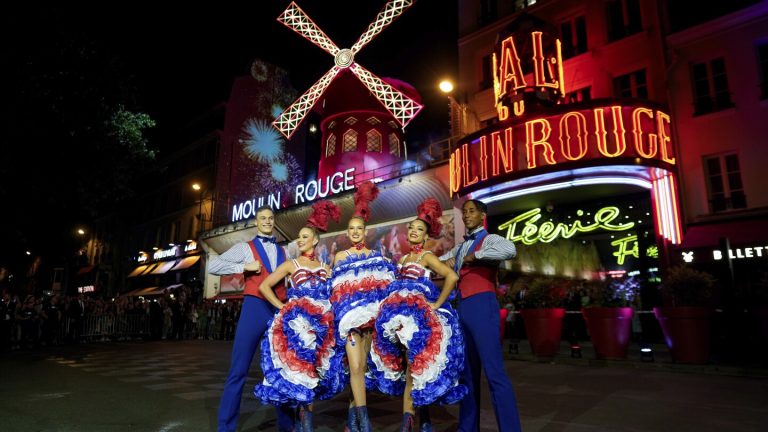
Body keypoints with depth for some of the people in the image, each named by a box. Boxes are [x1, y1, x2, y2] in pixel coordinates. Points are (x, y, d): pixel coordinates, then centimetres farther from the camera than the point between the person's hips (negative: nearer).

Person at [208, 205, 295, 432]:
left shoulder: (283, 252, 17)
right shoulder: (245, 247, 6)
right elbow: (213, 266, -4)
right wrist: (244, 267, -11)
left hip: (280, 311, 4)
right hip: (255, 308, -3)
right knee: (239, 370, -1)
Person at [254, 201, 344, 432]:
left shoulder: (325, 267, 15)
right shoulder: (291, 265, 8)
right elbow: (264, 286, 3)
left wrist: (329, 309, -2)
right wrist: (282, 307, -4)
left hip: (322, 325, 3)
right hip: (297, 322, -3)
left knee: (315, 370, 5)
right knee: (298, 369, -6)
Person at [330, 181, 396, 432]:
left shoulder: (377, 256, 13)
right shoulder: (340, 256, 11)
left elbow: (387, 285, 7)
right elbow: (336, 289, 6)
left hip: (373, 315, 2)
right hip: (349, 315, -2)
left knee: (363, 366, 3)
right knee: (355, 366, -11)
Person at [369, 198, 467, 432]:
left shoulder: (427, 256, -3)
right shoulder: (403, 258, 18)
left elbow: (452, 276, -16)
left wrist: (437, 304, -14)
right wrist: (393, 306, 2)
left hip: (419, 313, -7)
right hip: (401, 313, 7)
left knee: (415, 363, -4)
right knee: (412, 364, 10)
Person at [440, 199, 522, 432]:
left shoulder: (489, 239, -1)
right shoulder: (459, 247, 21)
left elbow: (510, 250, -24)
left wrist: (474, 256, -15)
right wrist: (446, 262, 6)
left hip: (481, 305, -8)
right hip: (463, 308, 8)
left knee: (493, 371, -10)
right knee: (468, 371, 12)